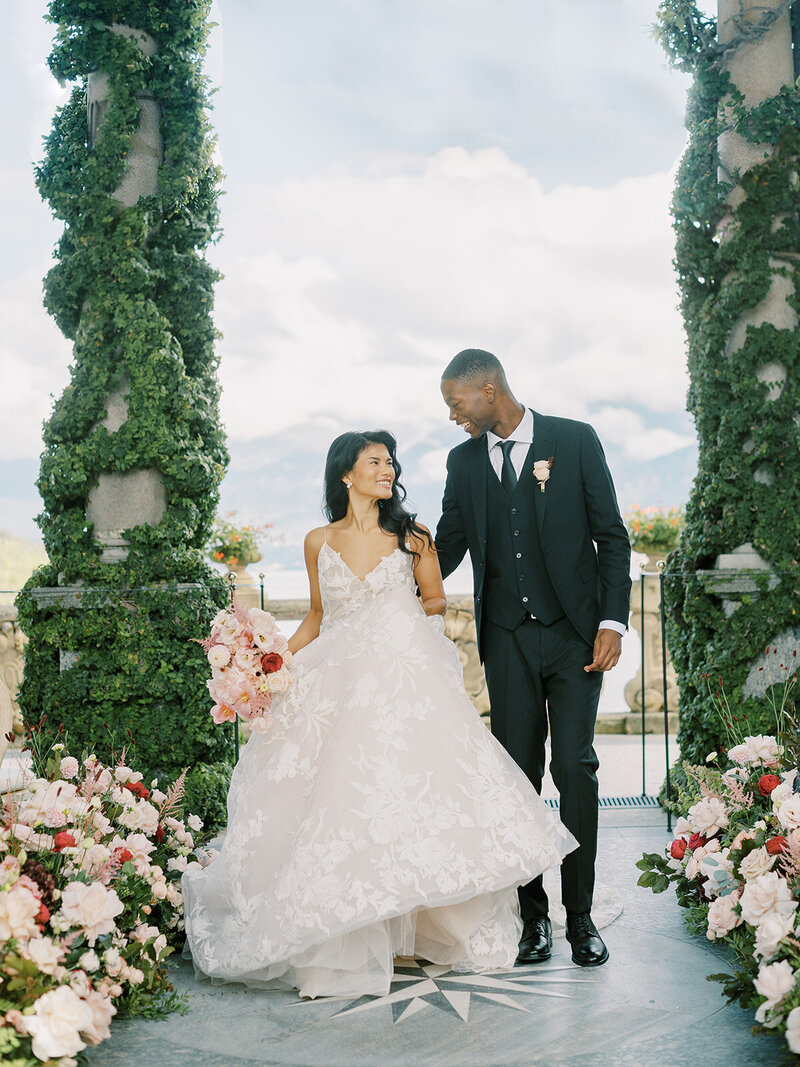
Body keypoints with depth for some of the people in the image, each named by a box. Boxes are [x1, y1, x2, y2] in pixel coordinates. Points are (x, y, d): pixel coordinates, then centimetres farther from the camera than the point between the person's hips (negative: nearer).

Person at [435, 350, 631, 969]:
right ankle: (533, 914, 12)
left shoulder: (575, 441, -1)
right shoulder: (464, 461, 9)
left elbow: (612, 536, -1)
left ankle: (581, 915, 6)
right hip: (508, 639, 3)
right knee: (518, 774, 2)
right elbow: (448, 545, 17)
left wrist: (613, 622, -8)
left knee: (575, 768, -5)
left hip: (575, 633, -3)